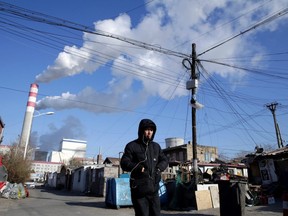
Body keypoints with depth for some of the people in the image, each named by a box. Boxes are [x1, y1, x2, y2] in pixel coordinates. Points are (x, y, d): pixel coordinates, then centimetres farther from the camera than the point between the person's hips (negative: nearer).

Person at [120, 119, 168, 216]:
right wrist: (138, 167, -25)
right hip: (139, 190, -5)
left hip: (154, 189, 5)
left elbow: (164, 160, 19)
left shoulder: (156, 146, 14)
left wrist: (159, 168, -3)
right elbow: (124, 163, -9)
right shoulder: (132, 146, -3)